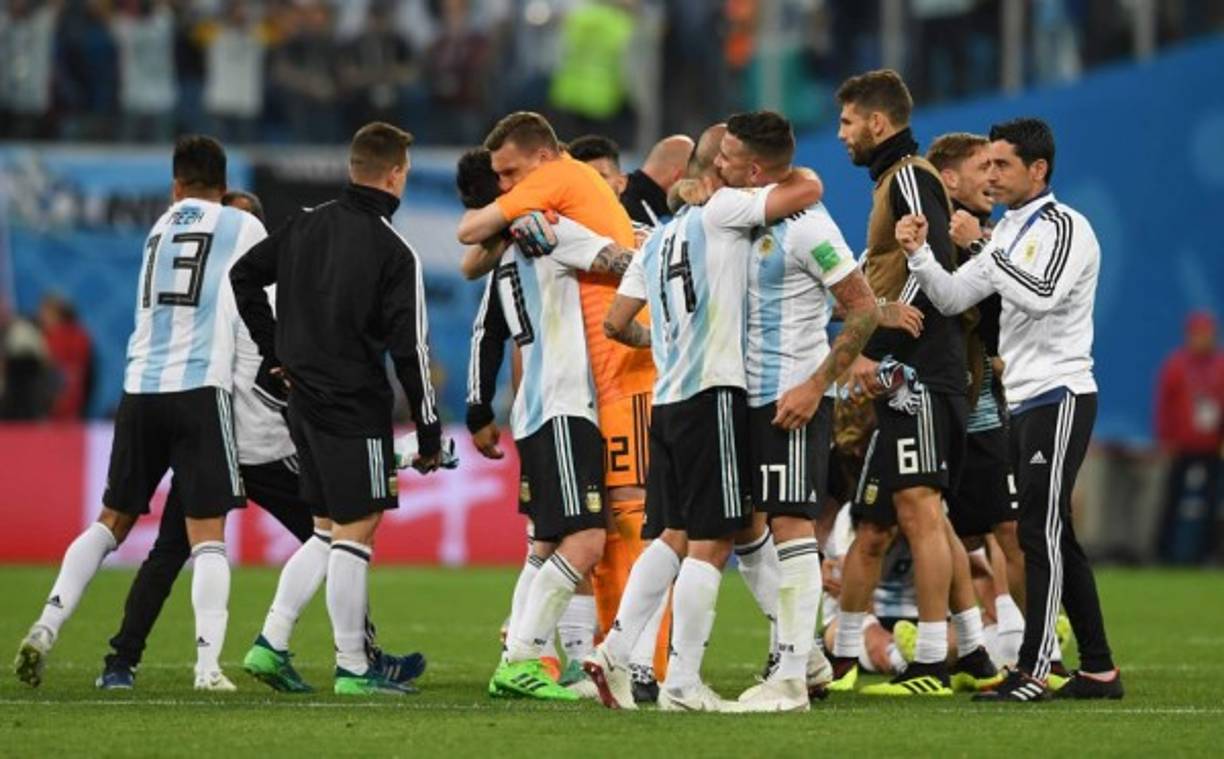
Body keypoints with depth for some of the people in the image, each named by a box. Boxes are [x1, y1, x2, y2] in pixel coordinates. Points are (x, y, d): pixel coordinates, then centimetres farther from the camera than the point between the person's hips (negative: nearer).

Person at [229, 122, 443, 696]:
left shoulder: (307, 225, 7)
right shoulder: (394, 254, -13)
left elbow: (244, 274, 15)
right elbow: (410, 350, -13)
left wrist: (274, 352, 20)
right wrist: (429, 434, -6)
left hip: (303, 398, 7)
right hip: (355, 407, -7)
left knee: (330, 528, 18)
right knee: (356, 530, -3)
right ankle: (352, 668, -2)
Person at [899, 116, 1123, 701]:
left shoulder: (1064, 228, -10)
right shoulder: (1009, 232, 17)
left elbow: (1041, 294, -26)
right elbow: (953, 298, 15)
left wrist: (982, 248, -18)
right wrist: (920, 254, -2)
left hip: (1058, 396, -9)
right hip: (1023, 402, 9)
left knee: (1041, 533, -12)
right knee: (1053, 539, 9)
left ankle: (1033, 671, -13)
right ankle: (1098, 669, 12)